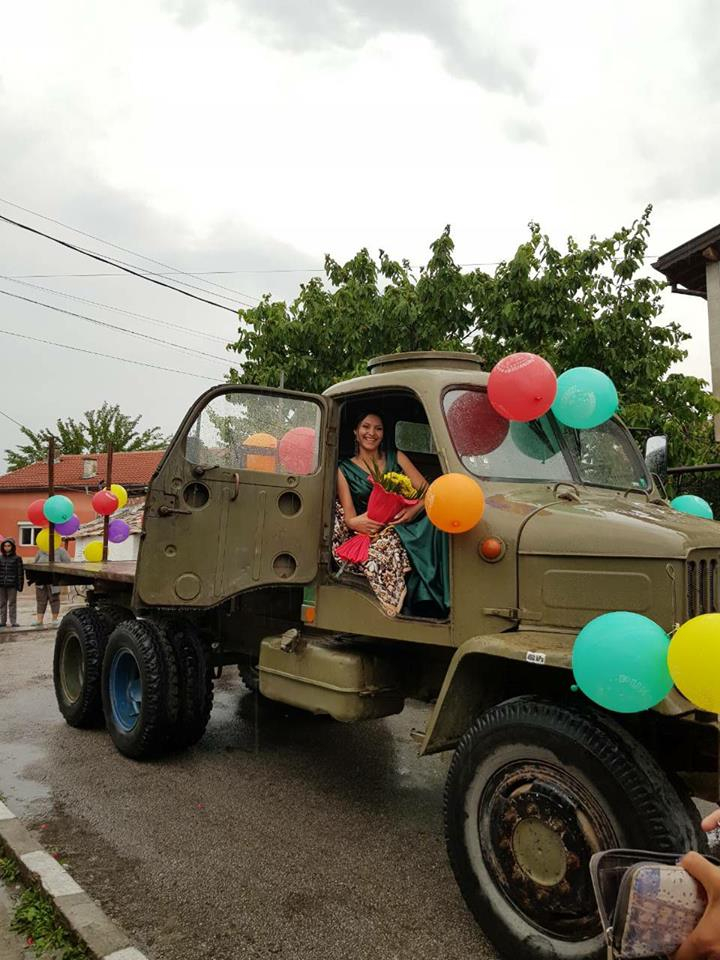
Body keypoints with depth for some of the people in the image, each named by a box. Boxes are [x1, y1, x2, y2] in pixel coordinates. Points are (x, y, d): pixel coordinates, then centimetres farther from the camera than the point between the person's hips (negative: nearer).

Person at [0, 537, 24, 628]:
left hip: (12, 585, -3)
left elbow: (20, 572, 0)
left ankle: (13, 621, 5)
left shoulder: (17, 558, 0)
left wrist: (20, 585, -5)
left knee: (12, 603, 1)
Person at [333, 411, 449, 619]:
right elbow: (350, 518, 5)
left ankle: (430, 605, -28)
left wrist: (414, 510, -15)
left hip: (404, 527, 2)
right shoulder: (345, 469, 14)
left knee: (433, 523, -31)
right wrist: (355, 522, -20)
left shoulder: (396, 457, 18)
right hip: (371, 534, -2)